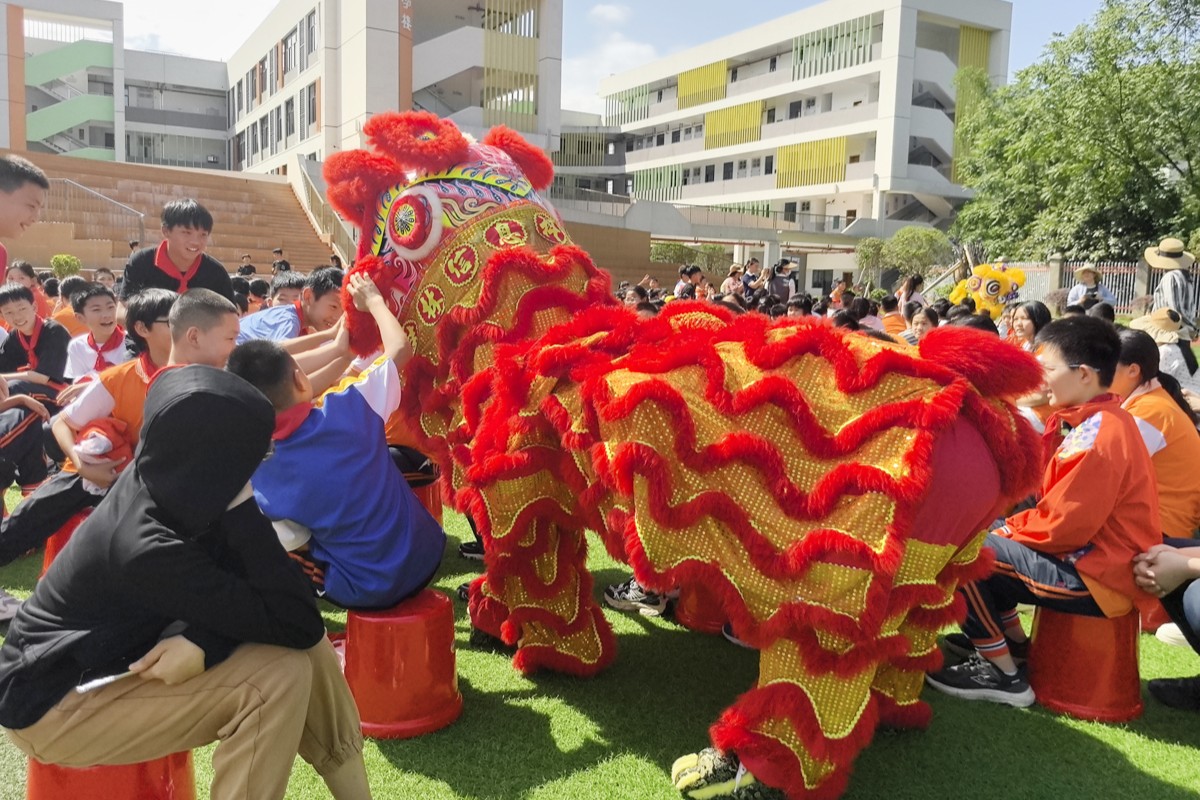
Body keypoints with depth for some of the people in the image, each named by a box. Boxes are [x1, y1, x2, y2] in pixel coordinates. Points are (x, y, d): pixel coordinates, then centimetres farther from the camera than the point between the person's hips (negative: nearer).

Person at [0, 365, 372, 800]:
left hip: (117, 654, 8)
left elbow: (249, 586, -6)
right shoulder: (149, 551, -34)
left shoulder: (159, 482, -12)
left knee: (304, 648, -8)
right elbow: (298, 624, -31)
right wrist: (244, 508, -34)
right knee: (281, 674, -25)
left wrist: (203, 639, -26)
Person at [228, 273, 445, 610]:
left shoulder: (262, 482, -13)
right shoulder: (348, 410, -19)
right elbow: (400, 348, -5)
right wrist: (373, 300, 11)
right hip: (423, 557, 0)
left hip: (364, 592, 0)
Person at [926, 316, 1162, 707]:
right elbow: (1065, 508, 15)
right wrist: (1013, 525, 5)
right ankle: (1013, 640, 23)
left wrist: (1011, 529, -7)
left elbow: (1062, 527, -24)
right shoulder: (1102, 421, 10)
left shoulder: (1097, 434, -23)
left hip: (1097, 577, -11)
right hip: (1093, 555, 11)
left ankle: (1003, 674, -6)